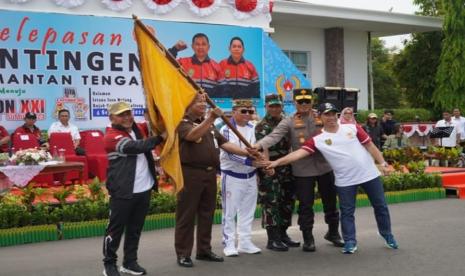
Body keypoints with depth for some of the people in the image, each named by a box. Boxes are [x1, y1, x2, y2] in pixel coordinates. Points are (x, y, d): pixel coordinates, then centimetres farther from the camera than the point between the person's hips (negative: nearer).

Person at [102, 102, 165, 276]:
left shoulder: (137, 130, 13)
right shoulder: (111, 136, -12)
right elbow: (137, 147, -24)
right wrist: (160, 137, -23)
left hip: (144, 189, 7)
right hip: (123, 191, -7)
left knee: (135, 229, 14)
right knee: (116, 229, 2)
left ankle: (130, 262, 25)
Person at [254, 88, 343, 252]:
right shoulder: (288, 122, -4)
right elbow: (274, 136, -20)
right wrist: (259, 145, -37)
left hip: (325, 166, 3)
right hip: (302, 170, -3)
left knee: (330, 202, 14)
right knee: (306, 205, 2)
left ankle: (333, 233, 34)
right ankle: (308, 239, 16)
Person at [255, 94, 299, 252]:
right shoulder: (262, 126, -7)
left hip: (286, 168, 7)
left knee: (288, 201, 12)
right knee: (271, 203, -5)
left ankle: (282, 234, 25)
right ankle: (273, 239, 0)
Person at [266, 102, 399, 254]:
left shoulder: (352, 128, -2)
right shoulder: (317, 139, -7)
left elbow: (369, 145, 3)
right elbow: (299, 152, -16)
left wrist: (382, 162, -2)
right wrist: (277, 162, -27)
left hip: (369, 174, 1)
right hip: (345, 180, -1)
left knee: (380, 206, 13)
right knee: (347, 212, 2)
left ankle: (388, 236, 31)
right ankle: (350, 242, 15)